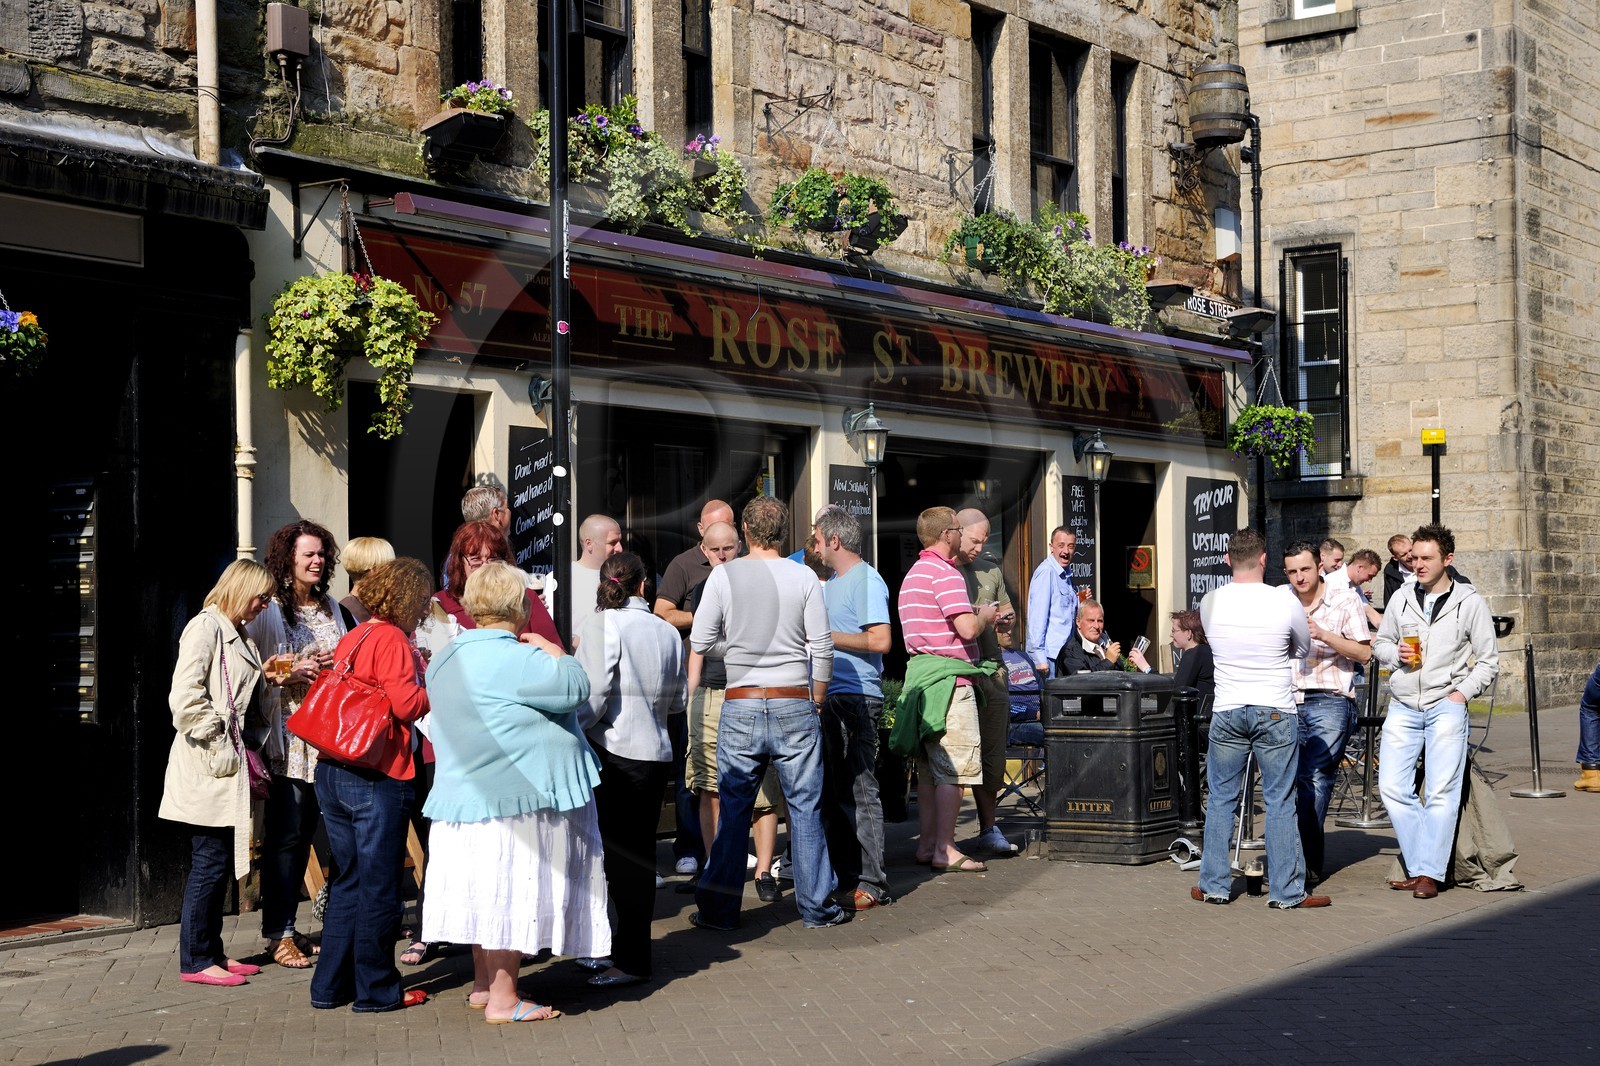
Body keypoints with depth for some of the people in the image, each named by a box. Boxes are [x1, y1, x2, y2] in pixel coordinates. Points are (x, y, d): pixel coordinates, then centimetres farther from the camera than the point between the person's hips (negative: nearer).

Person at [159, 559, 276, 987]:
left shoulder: (236, 636, 19)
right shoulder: (206, 627, -10)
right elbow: (185, 695, -20)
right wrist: (216, 742, -16)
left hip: (227, 765, 9)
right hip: (206, 768, -9)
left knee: (220, 863, 11)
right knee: (209, 863, -7)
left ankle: (212, 952, 18)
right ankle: (195, 960, -1)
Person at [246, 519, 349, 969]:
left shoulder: (331, 608, 15)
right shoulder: (268, 609, -4)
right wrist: (288, 674, -20)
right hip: (286, 736, -6)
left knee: (305, 831, 9)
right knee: (286, 834, -6)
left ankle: (288, 925, 17)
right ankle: (278, 933, -1)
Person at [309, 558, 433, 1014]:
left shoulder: (352, 638, 13)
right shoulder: (391, 639, -12)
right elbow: (406, 704, -20)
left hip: (332, 771, 8)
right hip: (377, 777, -8)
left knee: (347, 881, 16)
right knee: (378, 886, 1)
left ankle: (331, 985, 18)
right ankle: (376, 989, 8)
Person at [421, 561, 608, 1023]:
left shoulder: (447, 659, 10)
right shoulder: (513, 659, -20)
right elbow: (575, 687, -21)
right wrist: (553, 651, -5)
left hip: (469, 791, 9)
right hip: (517, 796, -9)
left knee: (487, 889, 17)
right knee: (512, 890, -3)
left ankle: (483, 984, 27)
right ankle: (502, 999, 2)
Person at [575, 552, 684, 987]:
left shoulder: (602, 625, -9)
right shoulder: (668, 632, 8)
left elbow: (593, 694, -17)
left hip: (615, 754, -6)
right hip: (657, 753, 6)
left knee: (618, 857, -2)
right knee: (640, 854, 13)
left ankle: (631, 960, -1)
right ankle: (630, 948, 21)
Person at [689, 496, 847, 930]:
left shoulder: (724, 575, -3)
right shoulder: (804, 577, -2)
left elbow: (700, 642, 1)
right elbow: (822, 649, 2)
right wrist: (817, 699, 15)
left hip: (740, 706, 0)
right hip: (795, 704, 0)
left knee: (733, 808, 7)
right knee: (805, 807, 7)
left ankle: (719, 907, 11)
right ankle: (816, 906, 12)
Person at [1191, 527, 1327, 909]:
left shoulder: (1211, 602, -3)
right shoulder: (1285, 601, -7)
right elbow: (1303, 648, 10)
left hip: (1227, 712, 2)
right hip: (1276, 711, -2)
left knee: (1221, 799, 12)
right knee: (1280, 802, 4)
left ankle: (1214, 885, 16)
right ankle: (1286, 890, 7)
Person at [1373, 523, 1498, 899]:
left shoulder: (1469, 602, 3)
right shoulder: (1402, 599, 12)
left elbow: (1488, 660, 6)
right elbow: (1379, 643, 22)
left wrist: (1463, 692, -7)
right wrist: (1396, 653, 0)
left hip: (1446, 705, -4)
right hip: (1403, 706, 4)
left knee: (1441, 792, -7)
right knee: (1392, 787, -3)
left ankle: (1430, 873, -2)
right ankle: (1419, 865, 8)